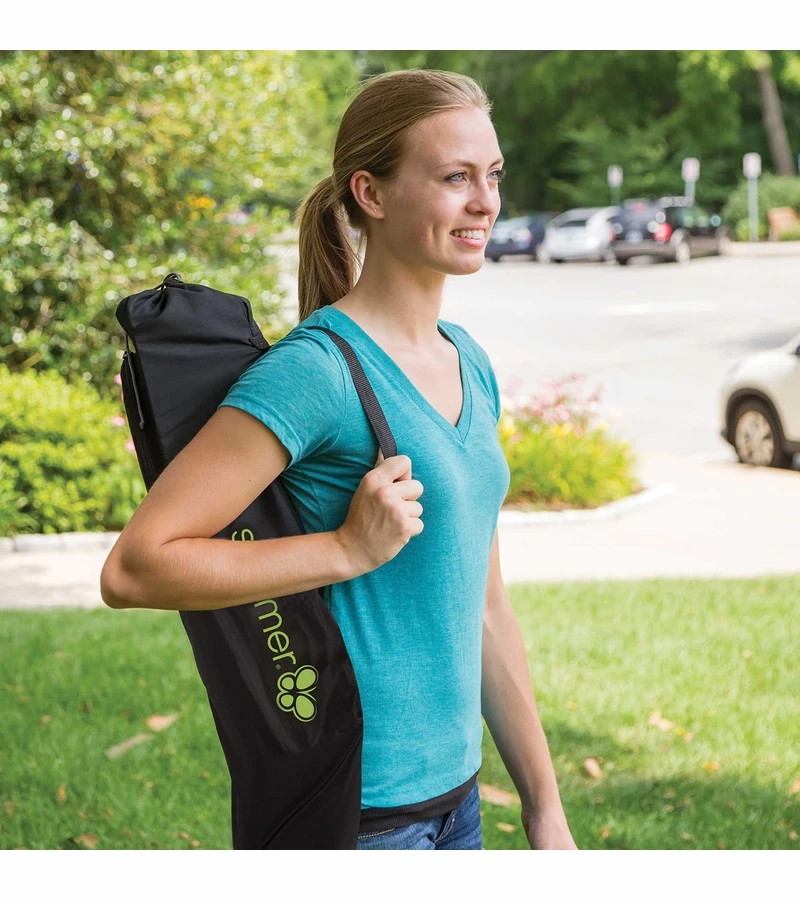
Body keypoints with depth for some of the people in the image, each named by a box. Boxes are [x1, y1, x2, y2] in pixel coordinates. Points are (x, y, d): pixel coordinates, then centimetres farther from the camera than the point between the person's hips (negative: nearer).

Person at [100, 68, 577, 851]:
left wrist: (544, 810, 13)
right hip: (356, 807, -7)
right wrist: (350, 548, -21)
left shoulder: (467, 362, 7)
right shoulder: (316, 369, -17)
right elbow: (134, 567, -21)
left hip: (453, 790, 8)